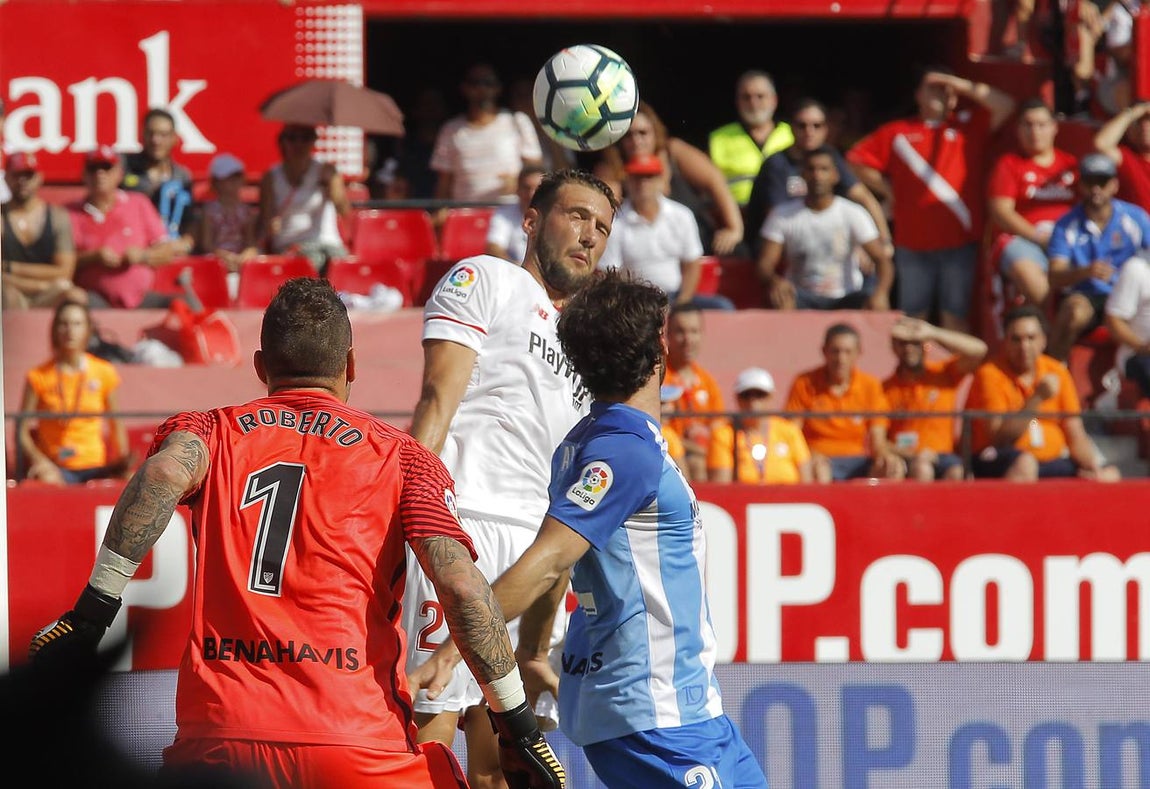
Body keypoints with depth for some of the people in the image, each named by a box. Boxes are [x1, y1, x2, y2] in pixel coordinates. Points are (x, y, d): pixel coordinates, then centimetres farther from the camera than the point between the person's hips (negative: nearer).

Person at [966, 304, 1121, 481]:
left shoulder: (1057, 373, 8)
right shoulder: (990, 375, -7)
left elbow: (1076, 437, 8)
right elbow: (998, 438, -16)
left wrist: (1093, 469, -11)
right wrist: (1037, 399, -23)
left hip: (1052, 461, 5)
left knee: (1109, 474, -14)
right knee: (1025, 463, -38)